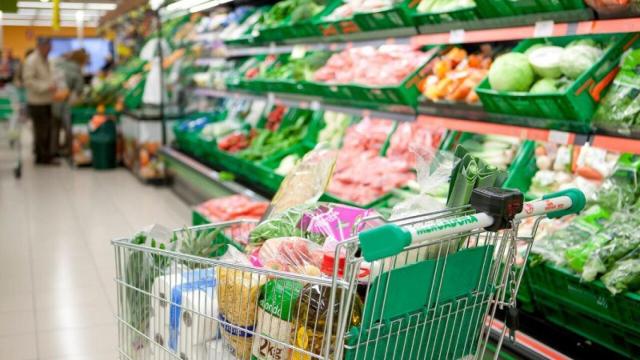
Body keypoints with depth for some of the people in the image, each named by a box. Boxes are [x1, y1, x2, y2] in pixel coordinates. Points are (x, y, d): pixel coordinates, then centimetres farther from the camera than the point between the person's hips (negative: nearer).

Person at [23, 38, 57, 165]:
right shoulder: (31, 61, -13)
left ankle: (47, 155, 22)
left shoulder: (45, 60, 15)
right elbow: (28, 80, -19)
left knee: (48, 130, 12)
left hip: (47, 101, 9)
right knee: (41, 131, -3)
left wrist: (53, 85, 6)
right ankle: (42, 157, 7)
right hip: (37, 103, -8)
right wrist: (46, 87, -22)